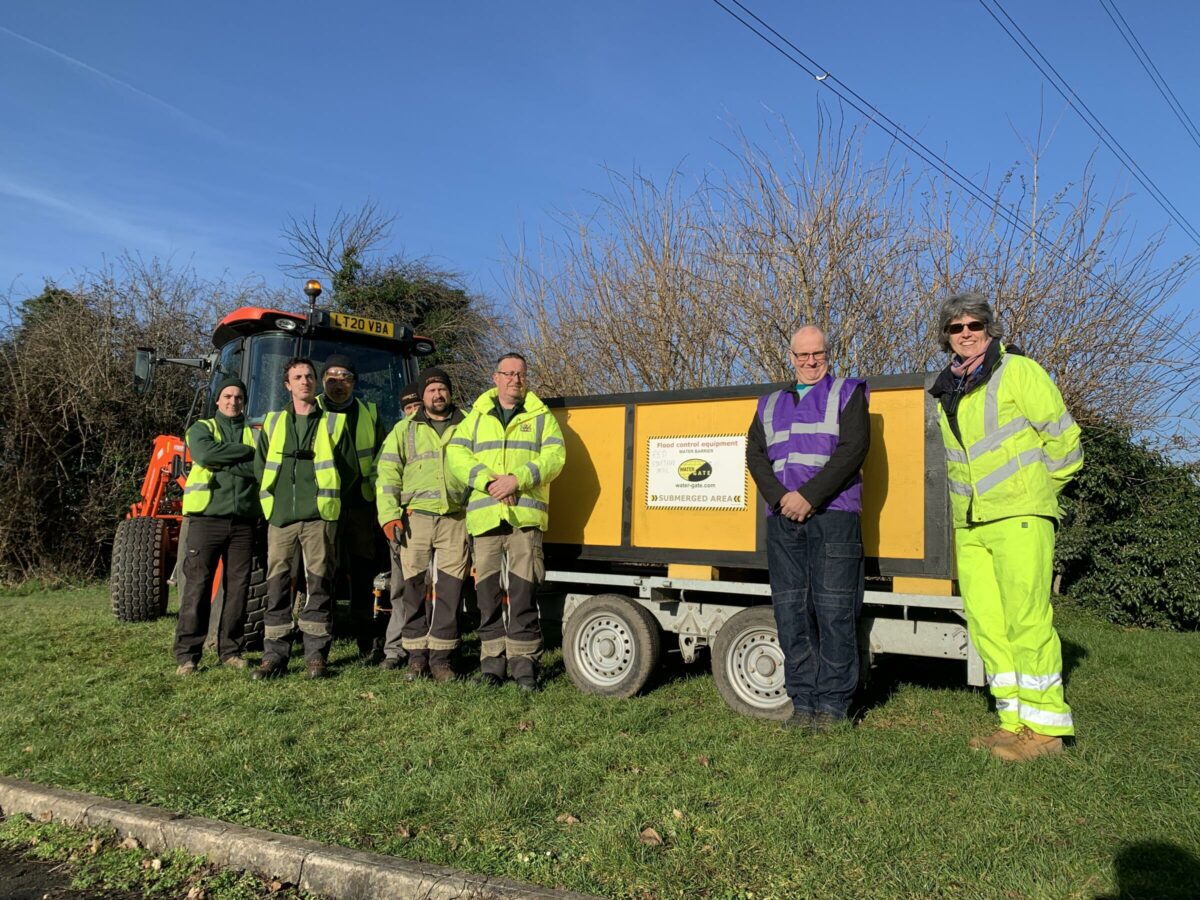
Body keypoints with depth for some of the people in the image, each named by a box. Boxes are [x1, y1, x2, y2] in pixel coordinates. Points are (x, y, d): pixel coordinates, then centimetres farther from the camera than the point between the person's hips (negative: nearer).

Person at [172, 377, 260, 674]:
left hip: (243, 520, 2)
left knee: (238, 587, 4)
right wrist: (247, 451, -6)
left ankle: (231, 650, 14)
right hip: (207, 518, -2)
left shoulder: (255, 433, 16)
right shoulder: (201, 429, 11)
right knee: (197, 585, -3)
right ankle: (187, 654, 4)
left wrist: (224, 463, -9)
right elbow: (205, 454, -12)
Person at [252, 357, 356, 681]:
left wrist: (326, 497, 5)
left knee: (319, 585, -1)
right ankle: (275, 656, 10)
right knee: (277, 585, 2)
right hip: (280, 517, 2)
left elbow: (349, 469, 8)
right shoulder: (272, 422, 16)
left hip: (319, 517, -2)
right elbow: (260, 466, 17)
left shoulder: (334, 422, 9)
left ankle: (317, 656, 6)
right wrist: (272, 500, 8)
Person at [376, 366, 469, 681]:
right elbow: (388, 474, 7)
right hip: (415, 519, 0)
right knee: (413, 588, 3)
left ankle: (441, 655, 8)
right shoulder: (404, 429, 13)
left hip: (456, 519, 0)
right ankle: (417, 654, 14)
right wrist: (389, 515, -5)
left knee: (450, 589, -1)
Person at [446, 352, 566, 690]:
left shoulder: (541, 416, 14)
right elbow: (456, 453, 5)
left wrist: (517, 479, -14)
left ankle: (524, 660, 2)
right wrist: (488, 480, -11)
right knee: (488, 591, 4)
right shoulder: (476, 416, 18)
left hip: (526, 515, -2)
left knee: (523, 590, -5)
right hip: (484, 516, 2)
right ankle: (492, 659, 13)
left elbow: (554, 456, 0)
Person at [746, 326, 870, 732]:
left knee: (834, 612, -5)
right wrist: (780, 497, -7)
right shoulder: (771, 404, 22)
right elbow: (755, 455, 10)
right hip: (782, 520, 4)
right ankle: (803, 702, 11)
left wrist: (809, 495, -13)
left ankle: (833, 704, 4)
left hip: (832, 516, -4)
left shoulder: (847, 394, 9)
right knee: (791, 612, 4)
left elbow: (853, 450, -5)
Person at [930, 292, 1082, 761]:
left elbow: (1062, 438, -2)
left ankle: (1046, 726, 1)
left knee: (1027, 621, -8)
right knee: (985, 624, 6)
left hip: (1019, 517, -7)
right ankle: (1015, 720, 14)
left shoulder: (1018, 371, -3)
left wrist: (1034, 491, 5)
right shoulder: (946, 390, 16)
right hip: (969, 524, 7)